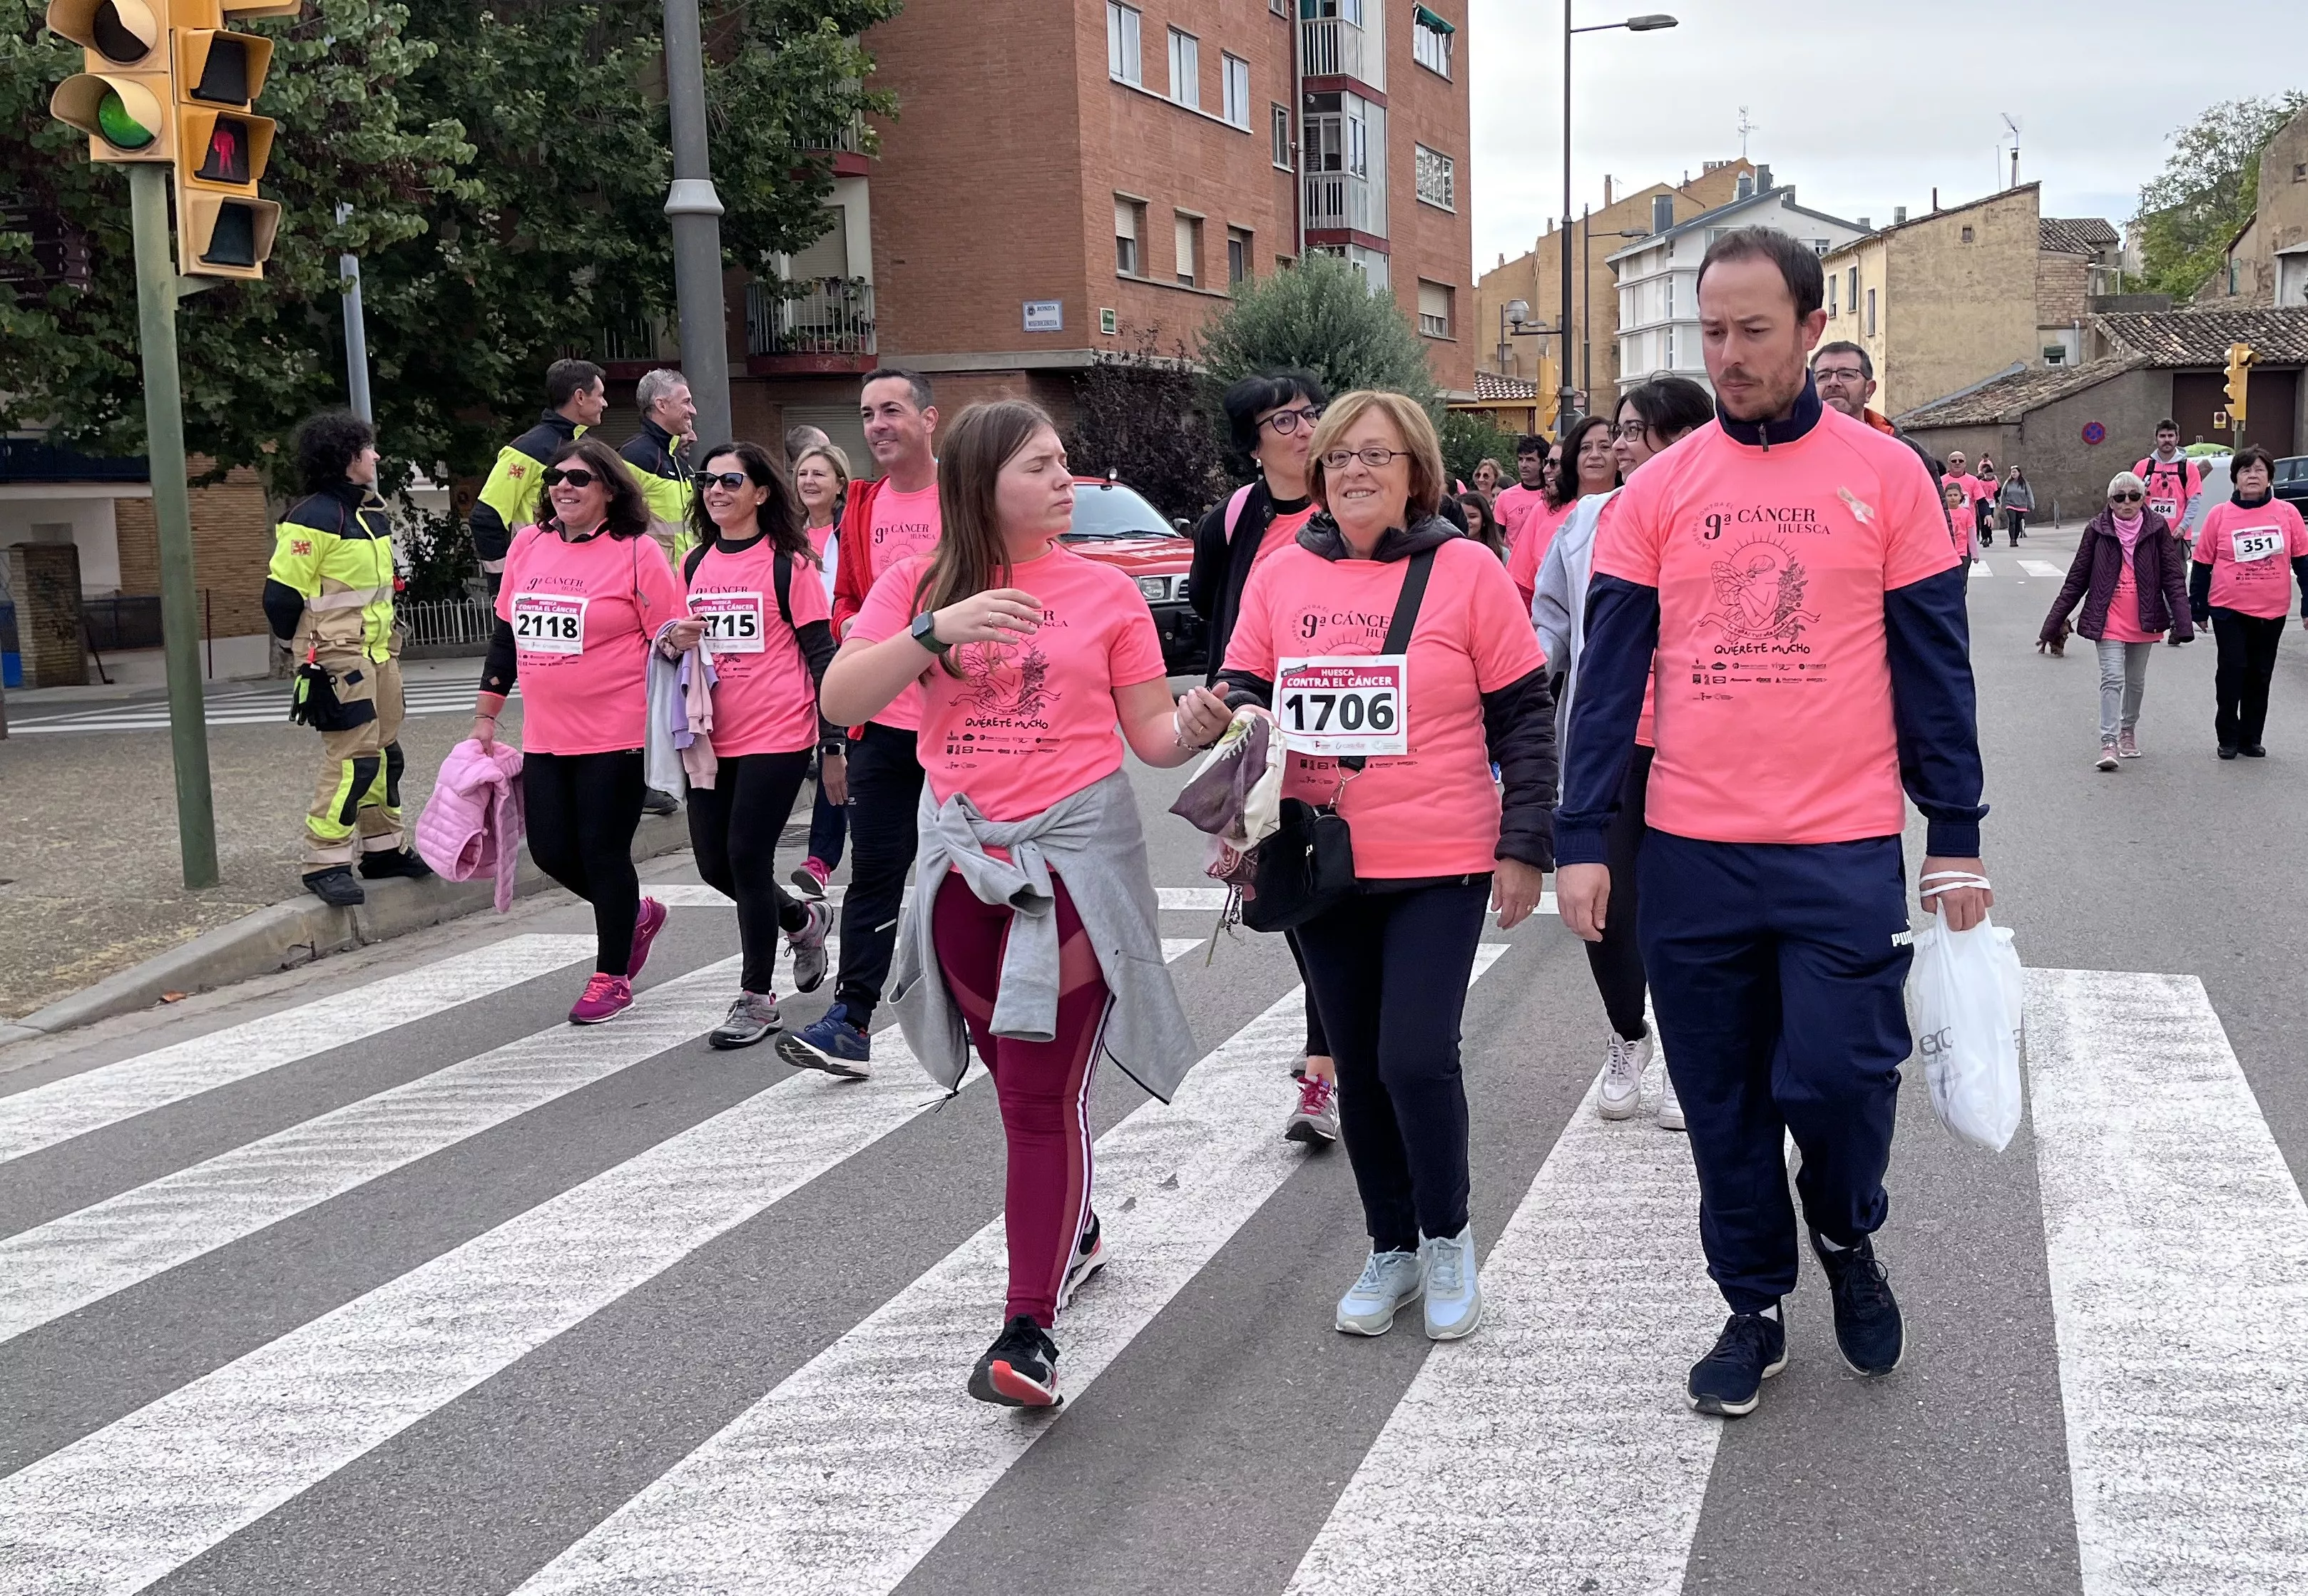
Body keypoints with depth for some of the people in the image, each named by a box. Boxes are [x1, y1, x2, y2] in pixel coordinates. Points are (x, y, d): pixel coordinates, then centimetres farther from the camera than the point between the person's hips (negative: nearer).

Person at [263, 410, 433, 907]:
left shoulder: (373, 511, 13)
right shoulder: (313, 518, -15)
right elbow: (281, 594, -15)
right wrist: (306, 647, -4)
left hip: (379, 649, 9)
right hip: (338, 656, -9)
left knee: (385, 752, 14)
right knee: (352, 758, -12)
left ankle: (384, 848, 26)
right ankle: (324, 863, -5)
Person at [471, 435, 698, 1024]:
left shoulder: (637, 552, -8)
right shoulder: (528, 545, 9)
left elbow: (669, 639, -5)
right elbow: (506, 635, 16)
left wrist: (680, 639, -29)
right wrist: (486, 714, 16)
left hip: (616, 733, -6)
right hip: (544, 736, 6)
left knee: (603, 852, 0)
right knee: (551, 851, 7)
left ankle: (612, 977, 18)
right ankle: (636, 914, 35)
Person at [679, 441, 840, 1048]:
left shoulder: (787, 563, -6)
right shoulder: (695, 565, 11)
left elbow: (820, 651, -7)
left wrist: (833, 741, -10)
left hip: (777, 735, -6)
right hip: (713, 739, 6)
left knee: (747, 857, -6)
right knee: (714, 862, 9)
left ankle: (756, 999, 7)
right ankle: (804, 918, 37)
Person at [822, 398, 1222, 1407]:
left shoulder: (1105, 593, 1)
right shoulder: (917, 585, 2)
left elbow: (1150, 736, 3)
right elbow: (840, 701, -9)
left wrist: (1195, 728, -19)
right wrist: (935, 631, -22)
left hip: (1078, 850, -3)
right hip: (965, 856, 3)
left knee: (1044, 1091, -9)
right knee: (1015, 1076, 17)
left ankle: (1030, 1329, -7)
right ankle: (1073, 1232, 42)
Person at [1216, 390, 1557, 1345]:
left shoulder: (1465, 570, -3)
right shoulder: (1282, 576, 5)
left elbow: (1522, 717, -2)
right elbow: (1242, 694, 8)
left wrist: (1525, 845, -6)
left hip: (1440, 867, -3)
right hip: (1321, 865, 4)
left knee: (1417, 1058, -11)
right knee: (1359, 1067, 12)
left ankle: (1448, 1239, 15)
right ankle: (1390, 1250, 30)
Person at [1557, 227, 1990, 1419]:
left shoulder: (1885, 476, 1)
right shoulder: (1660, 488, 4)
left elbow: (1934, 665, 3)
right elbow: (1609, 673, 2)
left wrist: (1956, 838, 0)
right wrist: (1580, 841, -3)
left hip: (1844, 850, -2)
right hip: (1689, 852, 2)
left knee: (1838, 1077, -3)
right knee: (1723, 1098, 10)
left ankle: (1848, 1236, 30)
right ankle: (1754, 1308, 29)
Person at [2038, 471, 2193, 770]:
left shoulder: (2157, 528, -3)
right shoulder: (2098, 530, -3)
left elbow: (2173, 577, -4)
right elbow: (2076, 580, 1)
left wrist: (2182, 623, -14)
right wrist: (2053, 625, 0)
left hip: (2144, 621, 2)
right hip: (2109, 620, -2)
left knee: (2136, 680, 16)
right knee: (2112, 678, -13)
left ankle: (2128, 731, 36)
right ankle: (2109, 743, -14)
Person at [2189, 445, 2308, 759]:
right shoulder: (2220, 515, -2)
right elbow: (2202, 564, 3)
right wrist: (2198, 609, 5)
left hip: (2272, 612, 2)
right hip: (2229, 609, -2)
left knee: (2260, 674, 9)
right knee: (2232, 669, -6)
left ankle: (2251, 738, 19)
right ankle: (2228, 737, 8)